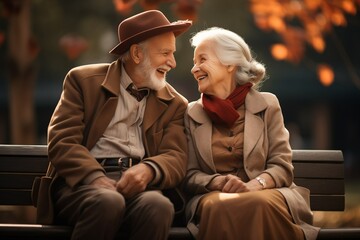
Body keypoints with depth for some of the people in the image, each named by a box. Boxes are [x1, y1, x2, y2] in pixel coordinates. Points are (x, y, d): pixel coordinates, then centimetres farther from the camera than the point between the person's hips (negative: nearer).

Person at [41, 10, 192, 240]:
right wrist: (95, 177, -20)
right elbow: (61, 140, -1)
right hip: (83, 181, -2)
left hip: (138, 185, 2)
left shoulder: (174, 104, 17)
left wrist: (148, 170, -20)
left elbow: (176, 158, 5)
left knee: (159, 206, -35)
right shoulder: (84, 80, 9)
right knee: (108, 202, -38)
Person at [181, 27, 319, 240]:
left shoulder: (267, 105, 7)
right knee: (220, 208, -38)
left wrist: (253, 185, -20)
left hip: (264, 193, 0)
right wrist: (218, 182, -15)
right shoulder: (191, 114, 12)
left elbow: (282, 166, 1)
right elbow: (189, 175, 8)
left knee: (260, 205, -38)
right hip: (213, 196, 1)